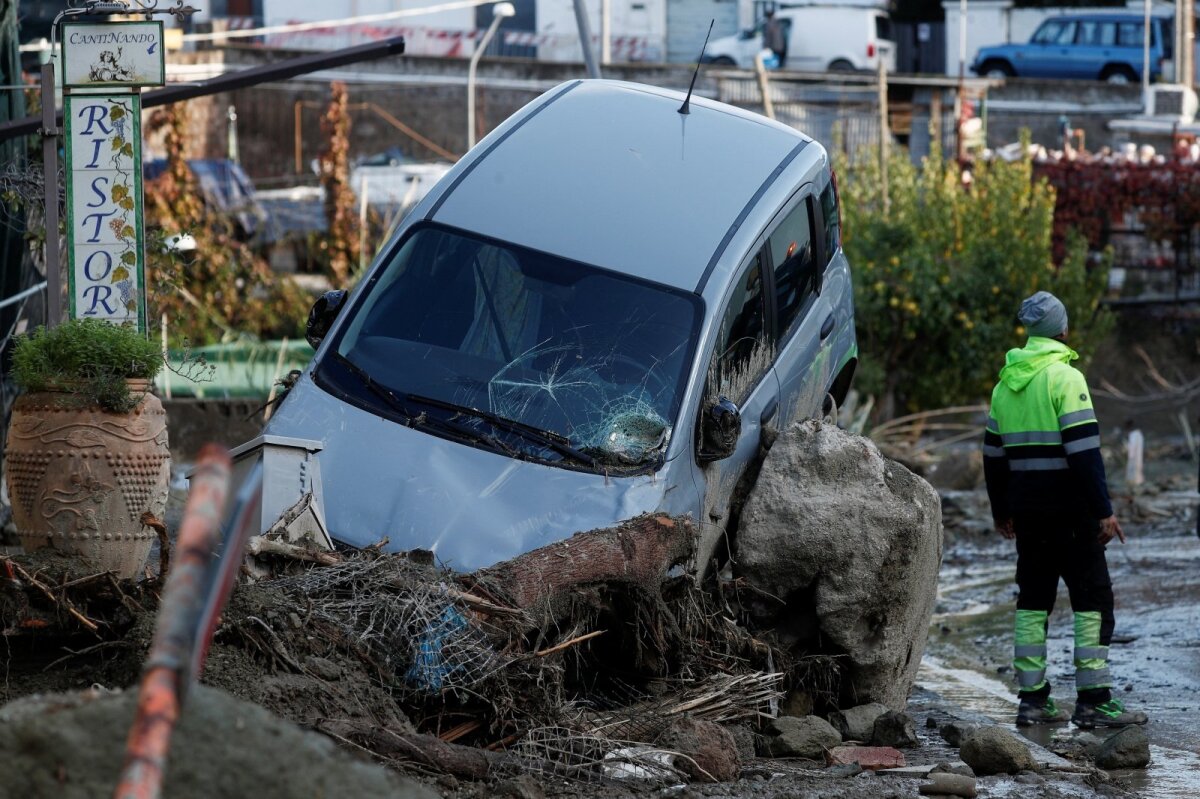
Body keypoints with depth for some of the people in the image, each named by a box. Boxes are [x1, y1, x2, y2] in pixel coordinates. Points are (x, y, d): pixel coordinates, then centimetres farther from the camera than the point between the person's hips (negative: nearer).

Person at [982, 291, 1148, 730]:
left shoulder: (1006, 382, 11)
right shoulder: (1064, 377, -12)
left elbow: (994, 454, 17)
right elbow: (1084, 450, -18)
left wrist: (1002, 511, 26)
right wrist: (1103, 510, -16)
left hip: (1028, 510, 7)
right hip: (1070, 511, -7)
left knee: (1033, 598, 11)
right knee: (1093, 599, -2)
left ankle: (1032, 698, 9)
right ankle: (1093, 701, -6)